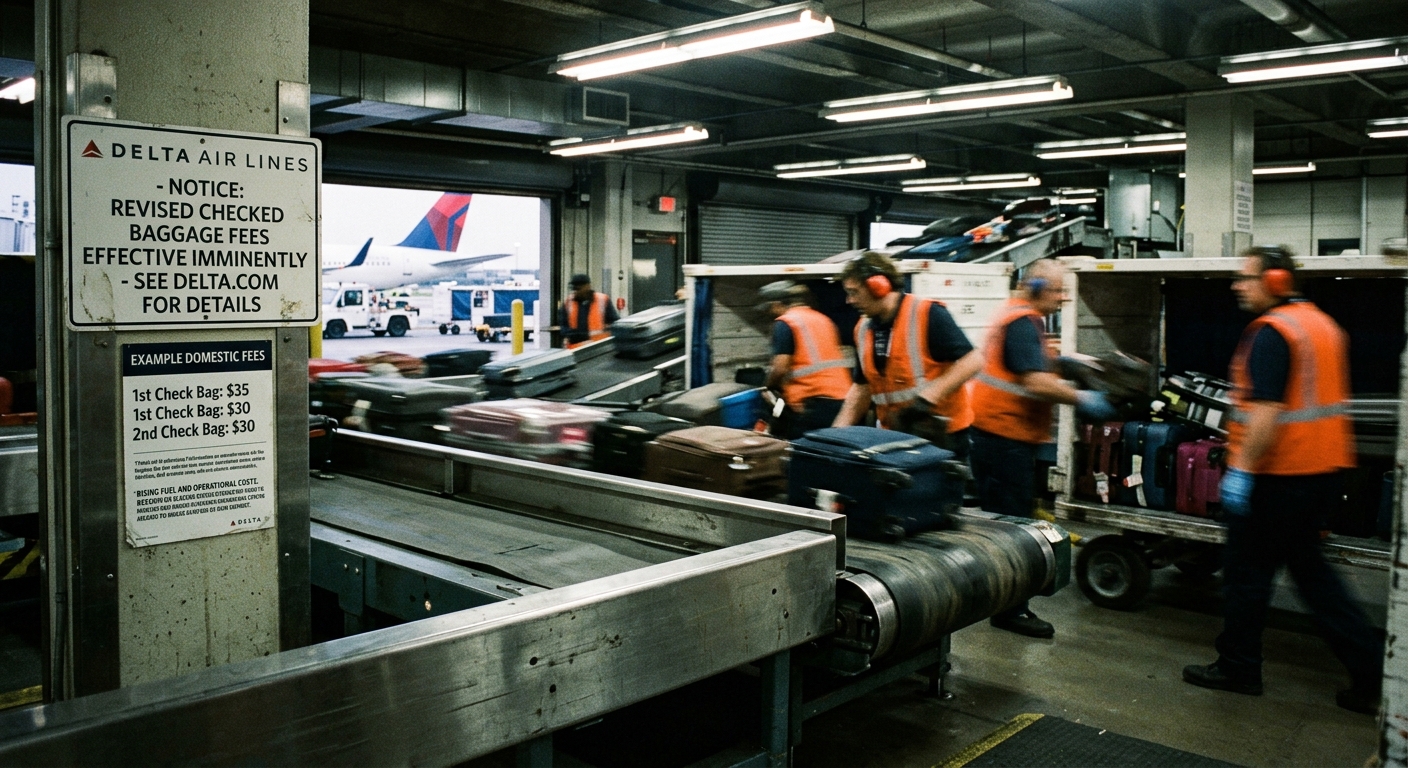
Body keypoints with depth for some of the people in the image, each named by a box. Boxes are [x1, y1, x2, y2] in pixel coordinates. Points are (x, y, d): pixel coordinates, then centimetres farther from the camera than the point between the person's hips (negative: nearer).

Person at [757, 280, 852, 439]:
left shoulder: (784, 323, -3)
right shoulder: (823, 319, 19)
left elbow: (780, 368, -12)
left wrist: (768, 386, 8)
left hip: (813, 403, -7)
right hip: (842, 399, 7)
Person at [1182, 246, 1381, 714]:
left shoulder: (1271, 332, -17)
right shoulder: (1322, 324, 14)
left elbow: (1267, 409, -25)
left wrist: (1241, 468, -22)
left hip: (1279, 474, -9)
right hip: (1323, 466, 10)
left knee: (1246, 569, 4)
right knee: (1308, 567, 17)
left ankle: (1237, 667, 15)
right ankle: (1369, 671, 17)